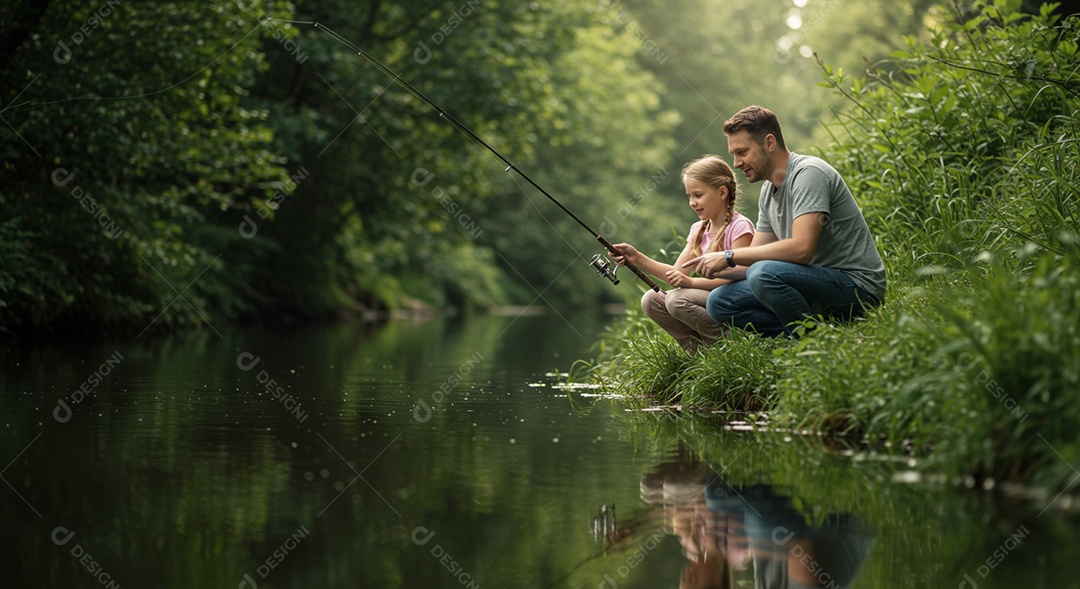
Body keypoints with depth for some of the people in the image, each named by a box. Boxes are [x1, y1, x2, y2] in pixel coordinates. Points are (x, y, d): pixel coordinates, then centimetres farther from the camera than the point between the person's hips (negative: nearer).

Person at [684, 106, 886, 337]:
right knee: (719, 302, 3)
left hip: (856, 284, -9)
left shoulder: (808, 173, -16)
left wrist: (730, 256, -22)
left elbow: (801, 249, -28)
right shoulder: (768, 191, 13)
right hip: (816, 282, 9)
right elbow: (755, 260, 12)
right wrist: (720, 268, -10)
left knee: (764, 274, -33)